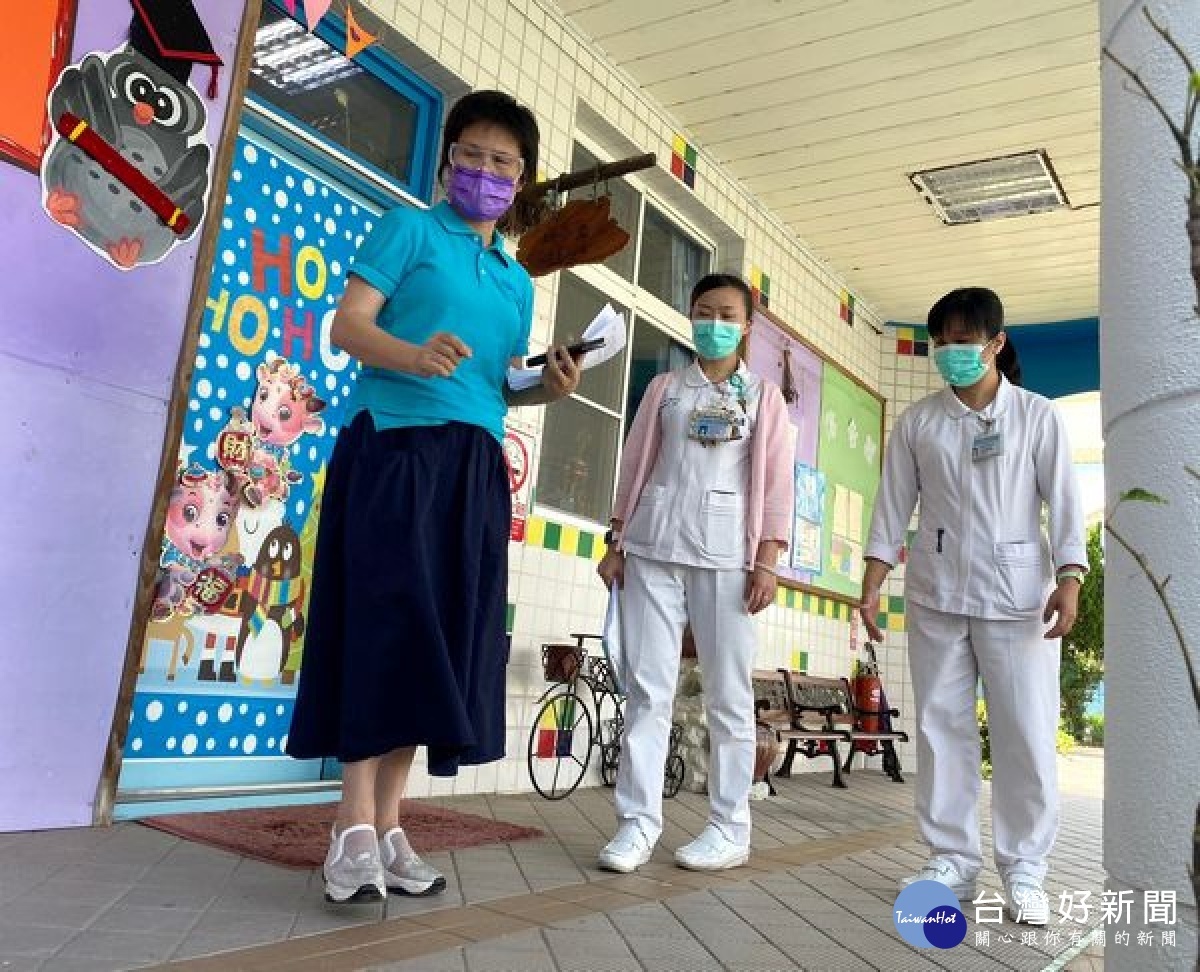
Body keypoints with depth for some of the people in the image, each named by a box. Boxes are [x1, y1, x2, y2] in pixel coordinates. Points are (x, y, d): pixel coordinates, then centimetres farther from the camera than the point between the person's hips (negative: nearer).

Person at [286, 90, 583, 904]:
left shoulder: (518, 281, 23)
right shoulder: (410, 228, 6)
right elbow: (348, 326, -5)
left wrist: (547, 389, 2)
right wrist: (416, 357, -25)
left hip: (473, 468, 6)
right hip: (395, 450, -6)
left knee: (445, 636, 2)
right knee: (384, 622, -10)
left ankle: (388, 823, 9)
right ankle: (356, 825, -2)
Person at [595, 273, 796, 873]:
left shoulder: (764, 397, 12)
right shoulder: (664, 388, 16)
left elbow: (776, 483, 5)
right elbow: (636, 467, 13)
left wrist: (766, 562, -5)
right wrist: (616, 542, 6)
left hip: (725, 555, -1)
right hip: (652, 549, 2)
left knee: (728, 693, 2)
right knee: (647, 688, -1)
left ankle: (730, 827, 11)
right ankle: (638, 822, 4)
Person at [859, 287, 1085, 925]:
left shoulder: (1036, 416, 5)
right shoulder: (917, 422, 8)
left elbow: (1064, 501, 0)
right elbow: (893, 505, 7)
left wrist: (1069, 579, -12)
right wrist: (872, 584, 0)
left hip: (1018, 596, -1)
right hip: (935, 596, 2)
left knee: (1026, 733, -1)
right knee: (941, 727, 5)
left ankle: (1024, 868, 12)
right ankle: (952, 859, 15)